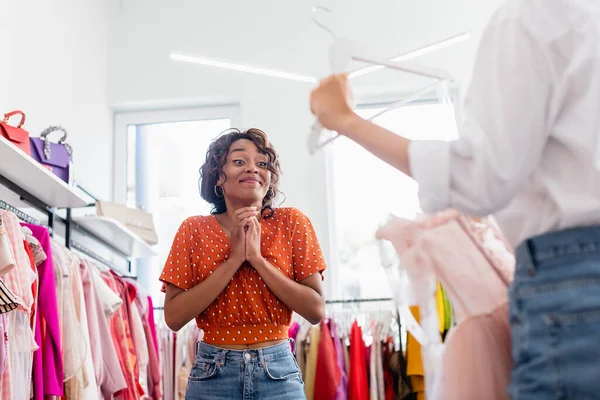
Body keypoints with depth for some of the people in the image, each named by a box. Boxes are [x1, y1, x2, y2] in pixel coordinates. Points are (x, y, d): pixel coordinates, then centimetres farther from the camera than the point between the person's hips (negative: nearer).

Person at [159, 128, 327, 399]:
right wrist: (234, 259, -16)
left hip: (278, 372, 0)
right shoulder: (194, 230, -2)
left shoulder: (291, 223, -2)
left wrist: (258, 258, -16)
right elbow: (174, 317, -11)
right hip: (213, 375, 0)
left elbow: (316, 310, -8)